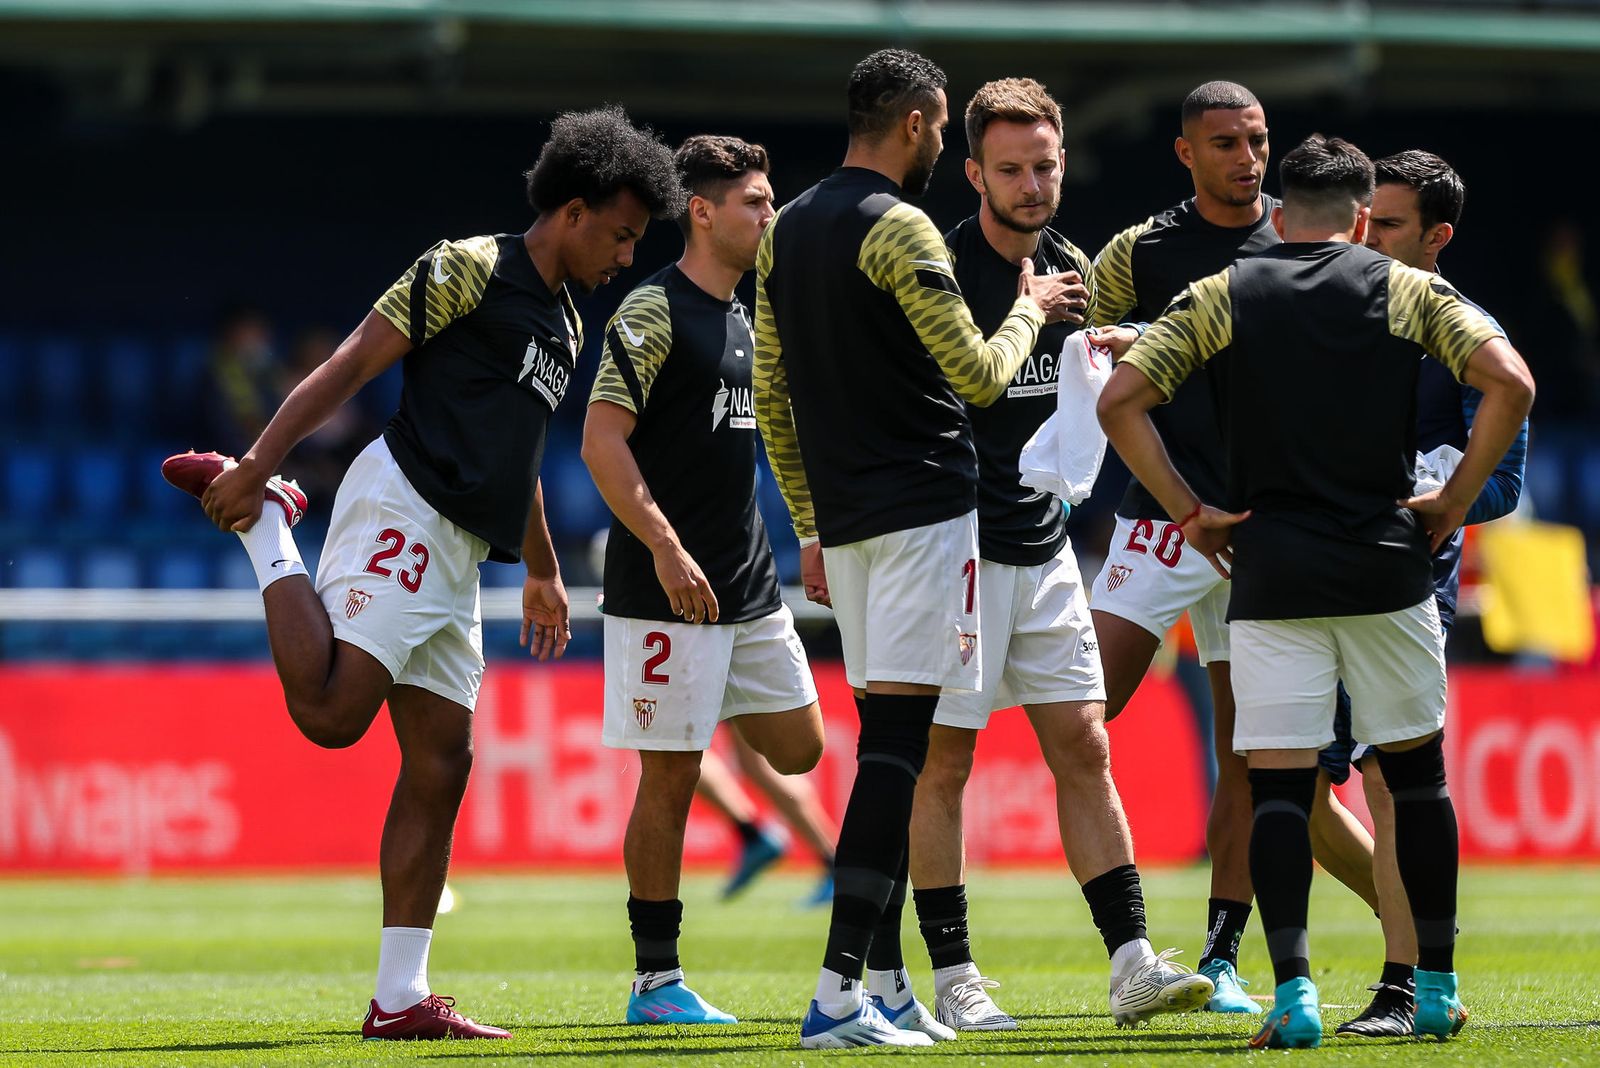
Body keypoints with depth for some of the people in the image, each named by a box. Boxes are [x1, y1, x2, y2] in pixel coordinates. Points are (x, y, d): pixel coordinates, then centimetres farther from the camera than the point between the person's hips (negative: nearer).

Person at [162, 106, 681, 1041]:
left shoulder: (565, 329, 24)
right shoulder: (470, 269, -3)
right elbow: (353, 364, -8)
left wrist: (544, 571, 43)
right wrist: (257, 465, -15)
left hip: (457, 558, 9)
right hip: (403, 508, -9)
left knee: (441, 767, 5)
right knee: (330, 711, -25)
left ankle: (402, 999, 6)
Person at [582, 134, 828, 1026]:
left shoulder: (743, 318, 16)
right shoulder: (654, 311, -10)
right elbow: (602, 439, -17)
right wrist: (665, 547, -24)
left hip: (749, 585, 8)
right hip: (669, 588, -8)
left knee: (800, 749, 7)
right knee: (670, 779, -4)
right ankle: (657, 980, 1)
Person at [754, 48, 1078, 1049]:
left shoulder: (785, 232, 14)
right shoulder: (899, 230, -12)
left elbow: (773, 398, 17)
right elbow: (979, 373, -13)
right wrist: (1029, 309, 7)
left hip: (844, 516, 8)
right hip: (922, 507, -8)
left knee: (884, 739, 13)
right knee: (895, 749, -11)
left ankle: (889, 985, 13)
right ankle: (838, 994, -18)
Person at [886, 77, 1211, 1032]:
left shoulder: (1071, 270, 10)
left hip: (1043, 548, 7)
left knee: (1085, 751, 3)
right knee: (944, 762, -1)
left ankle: (1133, 963, 2)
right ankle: (954, 979, 5)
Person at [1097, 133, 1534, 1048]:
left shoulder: (1220, 297, 6)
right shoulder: (1411, 291, 4)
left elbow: (1121, 400, -3)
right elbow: (1510, 382, -8)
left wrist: (1190, 513, 2)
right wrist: (1456, 500, 1)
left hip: (1271, 573, 0)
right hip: (1388, 565, 0)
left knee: (1278, 785, 0)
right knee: (1418, 771, 14)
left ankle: (1294, 992, -14)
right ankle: (1438, 988, 15)